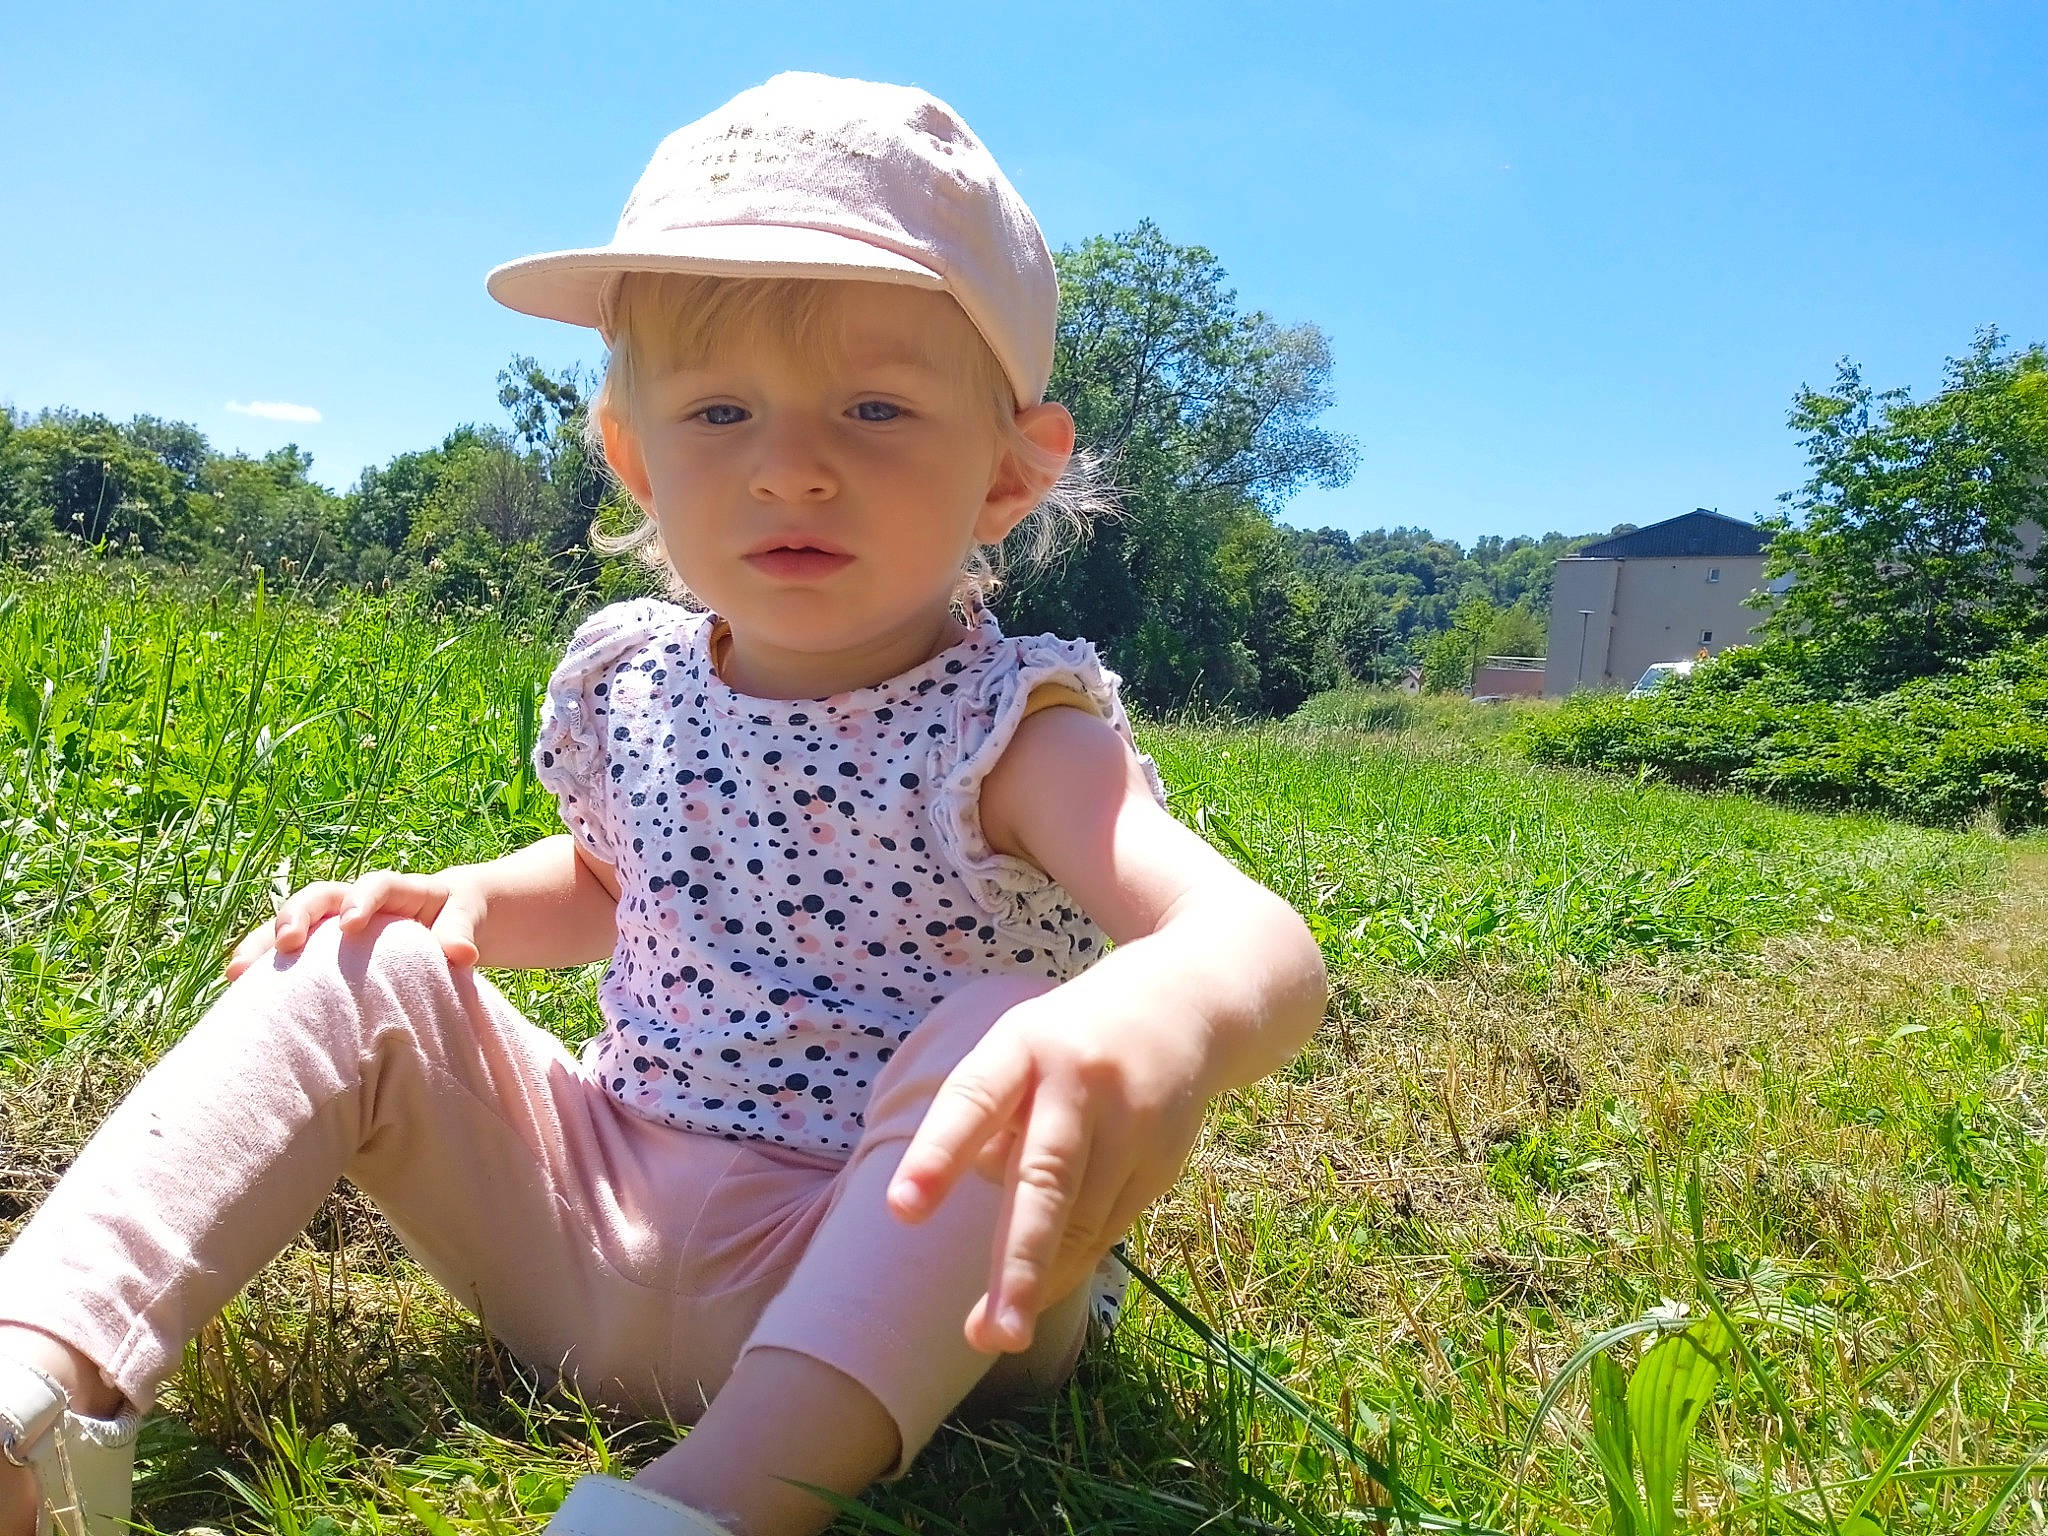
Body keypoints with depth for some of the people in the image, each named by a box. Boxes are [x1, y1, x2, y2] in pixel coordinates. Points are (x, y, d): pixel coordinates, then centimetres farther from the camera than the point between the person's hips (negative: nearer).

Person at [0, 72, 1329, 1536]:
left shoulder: (1011, 735, -19)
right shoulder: (632, 684, -1)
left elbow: (1264, 942, -35)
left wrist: (1161, 1021, -60)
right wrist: (455, 900, 0)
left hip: (879, 1299, -5)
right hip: (601, 1235, 6)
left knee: (1008, 1035, -33)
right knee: (359, 969, -6)